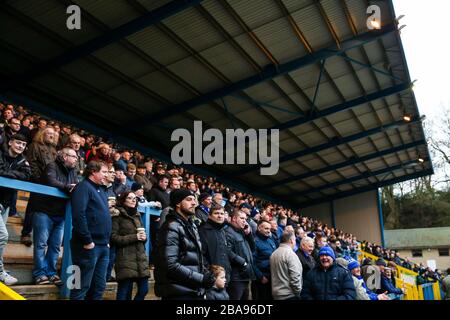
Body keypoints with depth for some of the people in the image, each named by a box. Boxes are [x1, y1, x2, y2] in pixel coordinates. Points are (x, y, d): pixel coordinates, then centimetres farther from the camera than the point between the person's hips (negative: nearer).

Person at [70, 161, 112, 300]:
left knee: (99, 286, 14)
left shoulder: (101, 189, 19)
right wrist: (87, 241, -20)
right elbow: (79, 215, -20)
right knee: (82, 286, -1)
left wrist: (107, 240, 15)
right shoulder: (84, 187, -8)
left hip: (103, 246, 9)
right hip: (89, 245, -9)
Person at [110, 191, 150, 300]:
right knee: (125, 291, -4)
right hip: (126, 259, -6)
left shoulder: (137, 215, 19)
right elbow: (113, 238, -9)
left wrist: (143, 237, 0)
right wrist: (134, 237, -14)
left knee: (144, 289, 4)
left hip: (140, 257, 6)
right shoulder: (117, 216, -1)